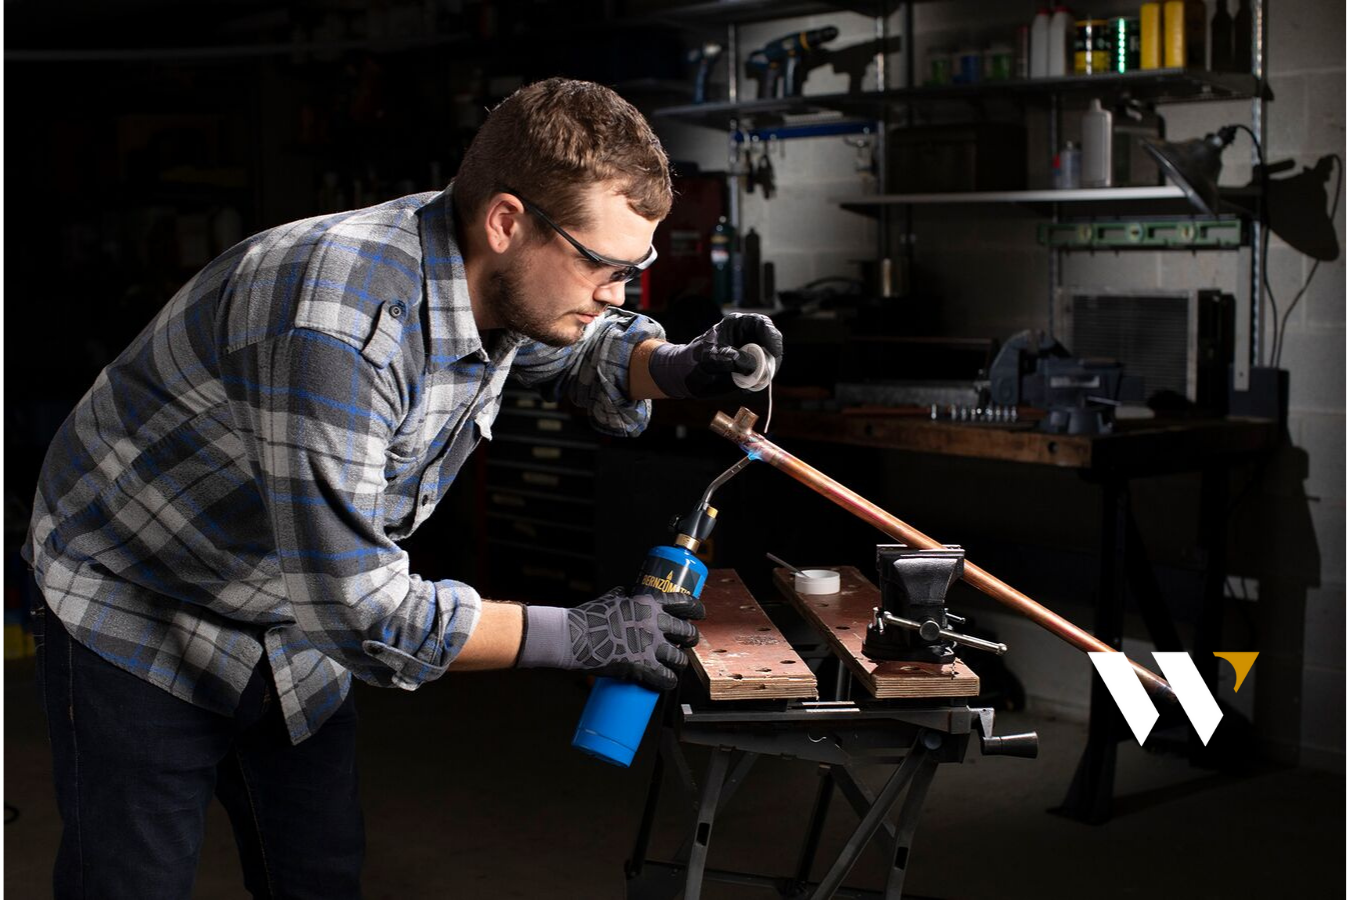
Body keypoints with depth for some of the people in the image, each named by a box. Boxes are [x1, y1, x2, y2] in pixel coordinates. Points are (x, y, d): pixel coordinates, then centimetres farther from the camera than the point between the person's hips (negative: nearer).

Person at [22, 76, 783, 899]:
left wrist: (675, 368, -11)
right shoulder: (339, 325, -38)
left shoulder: (499, 277, -11)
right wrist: (580, 636, -26)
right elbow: (356, 606, -36)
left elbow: (583, 347, 13)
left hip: (297, 614, 7)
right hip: (137, 608, -7)